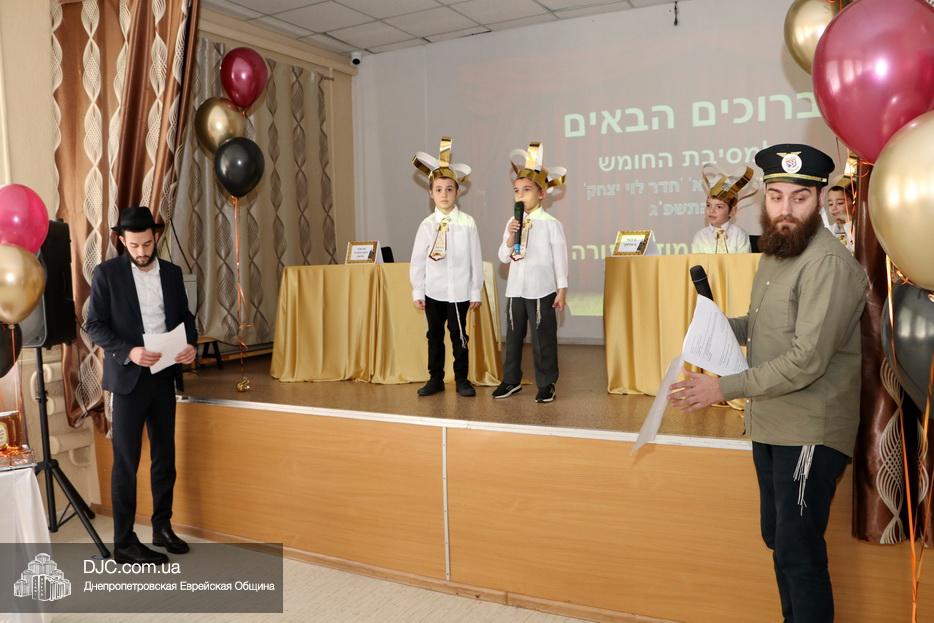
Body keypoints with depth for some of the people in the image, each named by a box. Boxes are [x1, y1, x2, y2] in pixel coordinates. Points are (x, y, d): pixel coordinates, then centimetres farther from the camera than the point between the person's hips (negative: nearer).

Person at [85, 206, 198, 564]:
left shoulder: (172, 273, 7)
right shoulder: (107, 273, -5)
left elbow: (185, 316, 12)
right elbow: (94, 326, -8)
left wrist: (191, 345, -8)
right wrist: (128, 352, -23)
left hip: (164, 377, 5)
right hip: (129, 378, -4)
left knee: (165, 457, 12)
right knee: (126, 462, 2)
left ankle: (162, 528, 26)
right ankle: (124, 542, 11)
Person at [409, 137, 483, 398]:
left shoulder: (467, 223, -5)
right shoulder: (427, 225, -1)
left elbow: (475, 259, -3)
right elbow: (417, 261, 2)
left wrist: (476, 292, -2)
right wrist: (417, 292, 1)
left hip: (460, 291, -2)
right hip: (433, 291, 2)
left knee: (458, 335, 7)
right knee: (434, 335, 11)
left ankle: (461, 380, 20)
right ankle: (435, 379, 23)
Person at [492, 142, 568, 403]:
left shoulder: (551, 224, -7)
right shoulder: (512, 223, 6)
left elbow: (560, 259, -5)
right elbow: (504, 258, 6)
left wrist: (562, 290, -6)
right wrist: (510, 238, -12)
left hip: (541, 290, -5)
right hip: (515, 289, 5)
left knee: (543, 338, 2)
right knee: (513, 335, 13)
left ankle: (546, 383, 15)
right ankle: (511, 380, 26)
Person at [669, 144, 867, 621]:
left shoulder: (828, 264, -20)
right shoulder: (775, 251, 9)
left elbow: (807, 361, -25)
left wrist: (723, 389, -21)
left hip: (809, 432, -9)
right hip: (770, 425, 9)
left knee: (798, 552, 0)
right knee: (776, 538, 20)